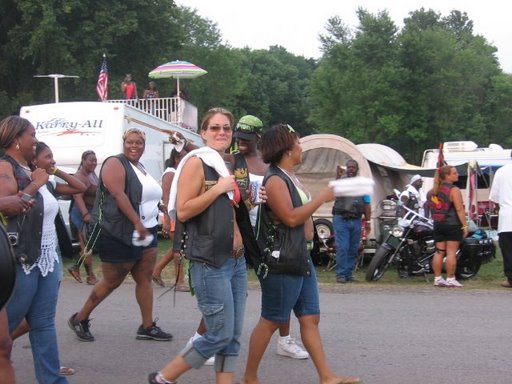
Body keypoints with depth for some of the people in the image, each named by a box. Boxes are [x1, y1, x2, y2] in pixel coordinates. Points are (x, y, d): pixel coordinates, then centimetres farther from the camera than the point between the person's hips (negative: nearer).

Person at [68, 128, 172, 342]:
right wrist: (138, 224, -25)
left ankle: (147, 327, 11)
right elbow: (118, 194, -21)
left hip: (146, 232, 8)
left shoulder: (141, 168, 17)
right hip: (119, 235, -8)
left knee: (144, 279, 5)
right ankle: (80, 319, 17)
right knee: (111, 282, 1)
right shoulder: (115, 163, -10)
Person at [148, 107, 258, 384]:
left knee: (233, 336, 8)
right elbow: (183, 211, -18)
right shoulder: (196, 162, -8)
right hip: (210, 262, -8)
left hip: (236, 260, 8)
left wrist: (250, 201, 10)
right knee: (220, 335, -6)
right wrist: (218, 188, -16)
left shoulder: (227, 166, 16)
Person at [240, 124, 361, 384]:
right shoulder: (275, 180, -14)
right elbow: (291, 217, -23)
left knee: (310, 318, 9)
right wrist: (322, 197, -15)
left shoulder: (291, 177, 15)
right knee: (270, 321, 0)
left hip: (301, 257, 9)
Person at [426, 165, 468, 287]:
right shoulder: (454, 190, -11)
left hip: (438, 225, 7)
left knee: (439, 252, 9)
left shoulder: (433, 191, 12)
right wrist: (465, 225, -14)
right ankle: (450, 279, -3)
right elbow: (459, 209, -16)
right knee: (451, 252, -4)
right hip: (452, 225, -7)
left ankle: (437, 278, 10)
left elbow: (431, 208, 17)